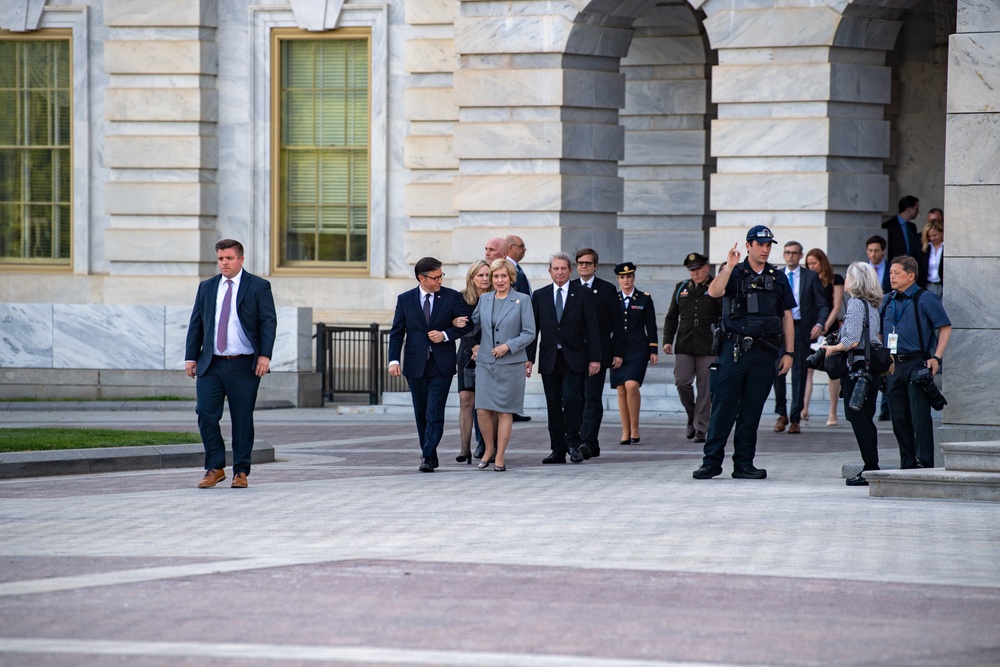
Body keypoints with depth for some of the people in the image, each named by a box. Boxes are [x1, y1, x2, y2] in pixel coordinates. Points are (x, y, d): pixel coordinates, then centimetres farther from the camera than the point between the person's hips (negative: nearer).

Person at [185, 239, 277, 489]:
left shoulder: (258, 286, 3)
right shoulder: (207, 287, 14)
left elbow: (269, 321, -3)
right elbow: (196, 324, 15)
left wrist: (265, 355, -14)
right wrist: (191, 357, 6)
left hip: (244, 366, -3)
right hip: (211, 365, 3)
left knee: (242, 420, 0)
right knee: (206, 415, -6)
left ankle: (241, 472, 9)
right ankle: (215, 468, 5)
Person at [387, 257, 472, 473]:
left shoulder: (452, 297, 1)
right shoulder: (405, 299, 4)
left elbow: (466, 324, 3)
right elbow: (397, 332, 2)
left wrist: (445, 335, -13)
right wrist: (394, 360, -9)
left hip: (441, 365, -2)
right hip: (415, 364, 2)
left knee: (434, 413, -10)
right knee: (421, 413, 10)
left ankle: (428, 457, -10)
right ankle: (429, 454, 21)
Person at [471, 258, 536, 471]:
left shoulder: (522, 300, -1)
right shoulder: (484, 299, 10)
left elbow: (529, 333, -4)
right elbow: (473, 324, 24)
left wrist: (508, 345, -14)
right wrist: (474, 345, 12)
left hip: (511, 363, -3)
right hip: (485, 362, 3)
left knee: (505, 411, -1)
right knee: (482, 409, -4)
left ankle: (500, 456, 6)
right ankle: (489, 450, 16)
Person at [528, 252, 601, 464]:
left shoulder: (582, 295, 4)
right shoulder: (540, 296, 10)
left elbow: (591, 328, 1)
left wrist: (594, 358, -5)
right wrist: (529, 357, 1)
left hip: (573, 359, -3)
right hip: (549, 359, 3)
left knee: (571, 399, -16)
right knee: (553, 405, 3)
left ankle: (573, 444, -4)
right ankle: (558, 449, 8)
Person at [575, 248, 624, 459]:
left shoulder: (607, 290, 4)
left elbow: (617, 323, 3)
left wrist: (618, 352, -3)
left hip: (598, 352, -3)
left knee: (592, 398, -11)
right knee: (579, 398, 5)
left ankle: (587, 442, -18)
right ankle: (593, 444, 13)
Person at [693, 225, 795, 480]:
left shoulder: (778, 278, 12)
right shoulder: (734, 273, 3)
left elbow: (787, 317, 13)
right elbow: (714, 292, -16)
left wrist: (788, 353, 7)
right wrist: (730, 266, -22)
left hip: (765, 352, 3)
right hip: (734, 347, -2)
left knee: (752, 410, 5)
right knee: (723, 406, -4)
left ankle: (744, 464, 10)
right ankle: (712, 461, 1)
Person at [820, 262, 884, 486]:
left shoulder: (856, 303, -12)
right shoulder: (872, 305, 14)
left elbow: (853, 340, -19)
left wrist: (833, 348, -3)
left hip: (858, 365, -9)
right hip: (873, 365, 9)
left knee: (858, 417, -6)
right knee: (866, 419, 12)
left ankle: (871, 468, -8)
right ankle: (871, 468, 13)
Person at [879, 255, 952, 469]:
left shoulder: (925, 299, -4)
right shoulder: (886, 301, 14)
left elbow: (945, 327, -4)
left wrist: (936, 358, -11)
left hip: (917, 363, -6)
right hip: (892, 365, 6)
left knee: (919, 415, -9)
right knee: (898, 417, 8)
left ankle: (925, 462, -8)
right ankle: (907, 463, 17)